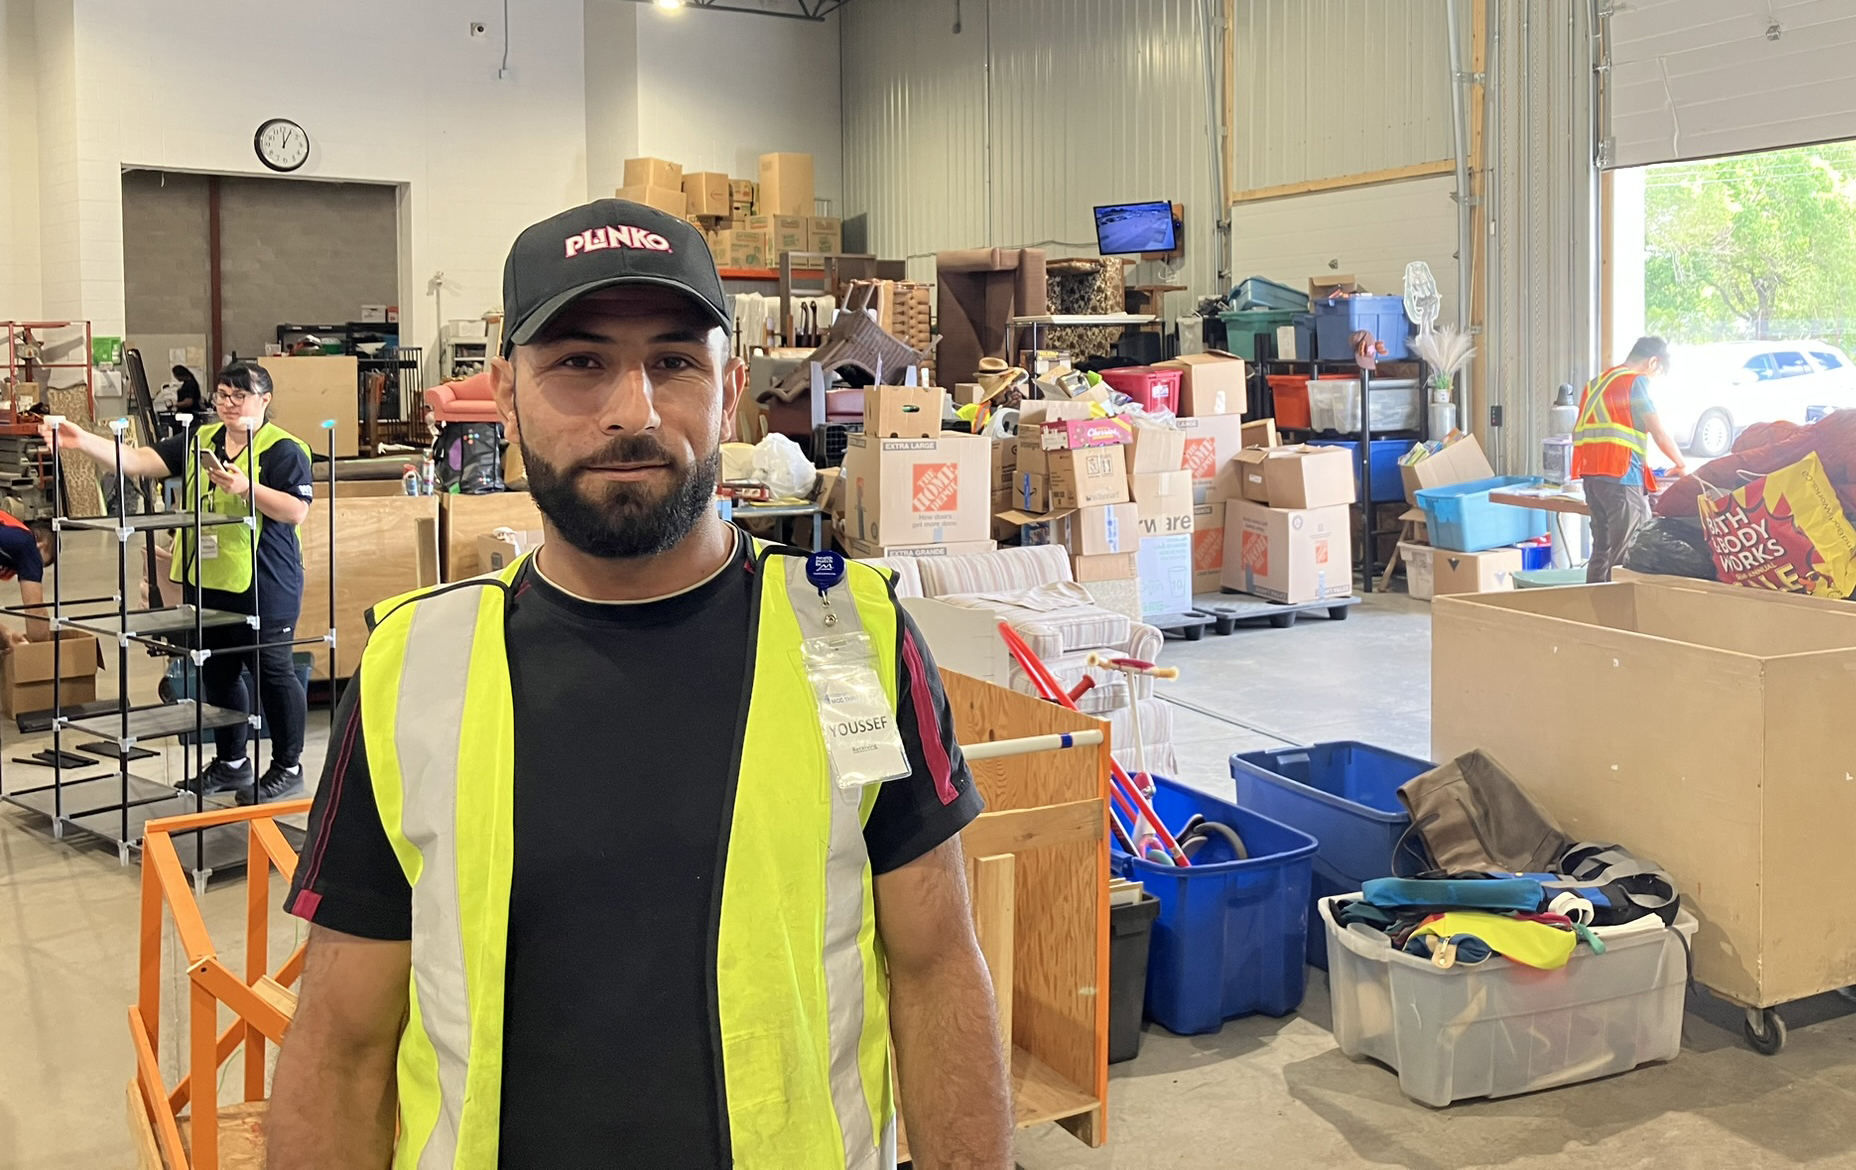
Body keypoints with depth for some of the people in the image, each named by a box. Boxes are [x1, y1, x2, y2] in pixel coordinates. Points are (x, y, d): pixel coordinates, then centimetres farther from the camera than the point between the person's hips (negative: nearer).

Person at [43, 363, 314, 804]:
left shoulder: (284, 449, -9)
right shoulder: (199, 441, 11)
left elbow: (297, 510, -16)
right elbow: (139, 461, 4)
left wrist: (244, 488, -25)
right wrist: (84, 441, -8)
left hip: (264, 585, -7)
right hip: (209, 581, 8)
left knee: (272, 671, 1)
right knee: (218, 672, 16)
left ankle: (288, 767, 12)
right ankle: (231, 762, 30)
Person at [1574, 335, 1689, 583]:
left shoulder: (1597, 382, 21)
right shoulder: (1636, 381, -4)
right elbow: (1660, 434, -4)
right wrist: (1681, 466, 11)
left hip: (1591, 473, 8)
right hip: (1621, 476, -8)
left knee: (1602, 550, 11)